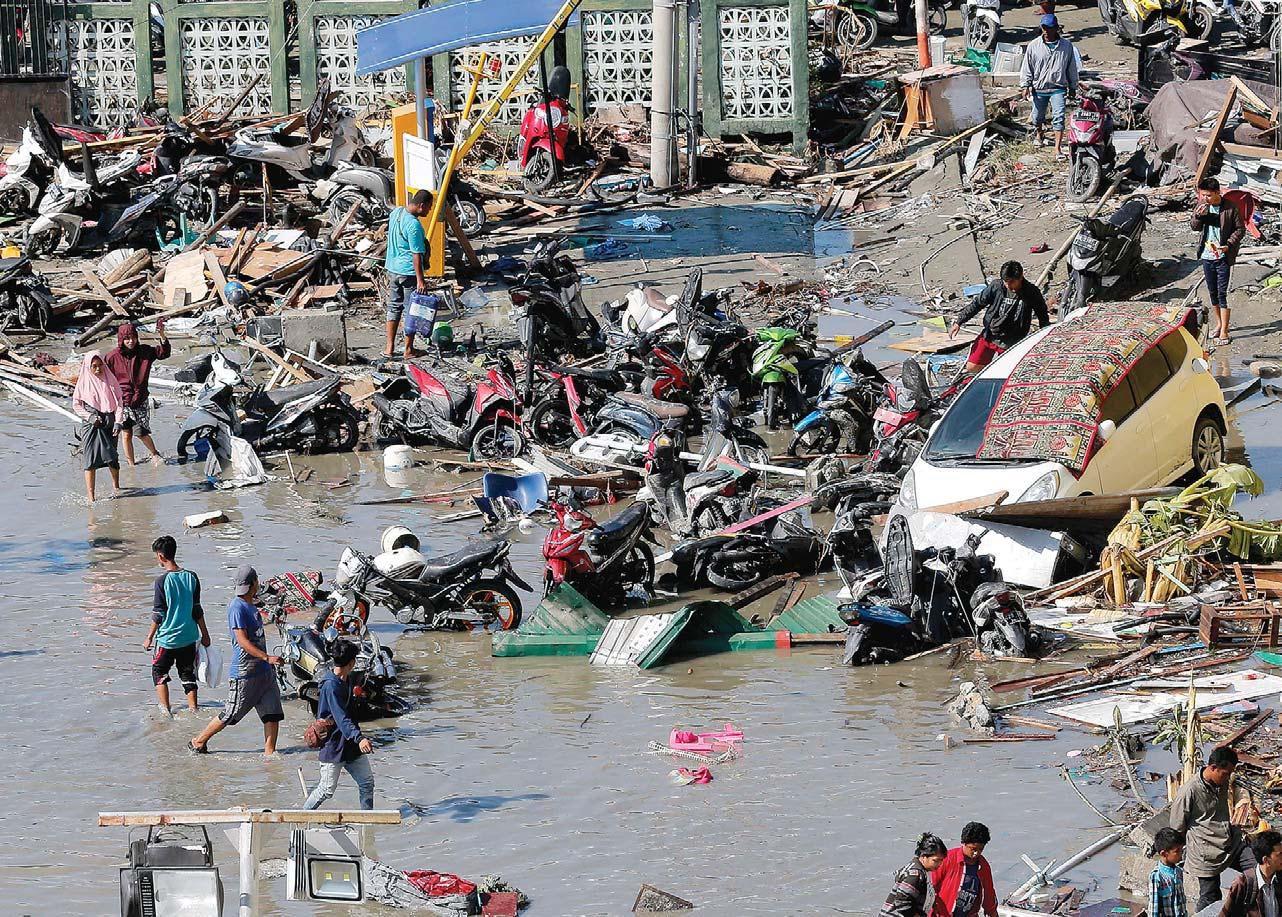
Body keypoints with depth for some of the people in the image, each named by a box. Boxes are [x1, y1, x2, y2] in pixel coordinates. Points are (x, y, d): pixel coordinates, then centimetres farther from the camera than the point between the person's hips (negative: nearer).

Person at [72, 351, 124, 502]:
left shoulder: (110, 380, 3)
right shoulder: (84, 382, -1)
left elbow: (119, 402, 3)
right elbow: (76, 404, 4)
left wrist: (118, 422, -7)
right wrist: (89, 416, -10)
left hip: (109, 424, 1)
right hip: (91, 426, -1)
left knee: (112, 457, 3)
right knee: (90, 460, -5)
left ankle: (116, 486, 29)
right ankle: (90, 496, -3)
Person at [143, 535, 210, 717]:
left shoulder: (163, 580, -15)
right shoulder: (191, 577, -1)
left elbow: (158, 614, -11)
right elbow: (197, 610, 4)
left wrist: (150, 637, -1)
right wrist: (205, 634, 14)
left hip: (167, 637, -4)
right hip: (189, 637, 4)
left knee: (159, 672, 11)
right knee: (188, 674, 16)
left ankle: (165, 711, 3)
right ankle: (193, 709, 14)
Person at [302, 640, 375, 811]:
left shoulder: (347, 681, 7)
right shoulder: (331, 686, -23)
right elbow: (341, 718, -33)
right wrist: (359, 738, -44)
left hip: (351, 744, 9)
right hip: (333, 745, -9)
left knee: (367, 782, 6)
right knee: (327, 789, -2)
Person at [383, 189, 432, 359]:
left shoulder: (395, 213, 2)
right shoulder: (413, 225, -24)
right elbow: (416, 254, -23)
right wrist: (420, 280, -21)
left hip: (392, 269, 8)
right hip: (409, 272, -8)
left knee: (394, 308, 15)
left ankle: (389, 347, 18)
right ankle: (409, 349, 11)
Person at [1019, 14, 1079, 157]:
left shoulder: (1066, 46, -2)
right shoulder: (1034, 46, -3)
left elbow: (1072, 68, 8)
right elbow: (1027, 67, 2)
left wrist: (1073, 87, 11)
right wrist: (1025, 85, -4)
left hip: (1058, 88, -2)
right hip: (1039, 88, 2)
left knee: (1058, 117, -14)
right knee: (1038, 117, 17)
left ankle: (1058, 148, -14)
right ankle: (1040, 134, 48)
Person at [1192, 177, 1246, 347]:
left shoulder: (1230, 209, -12)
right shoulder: (1203, 206, 1)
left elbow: (1240, 229, -5)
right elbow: (1196, 227, 4)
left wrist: (1229, 245, -17)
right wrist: (1198, 216, -18)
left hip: (1223, 257, -5)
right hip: (1207, 256, 5)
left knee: (1222, 293, -5)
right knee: (1212, 293, 15)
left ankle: (1224, 331, -1)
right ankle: (1218, 324, 30)